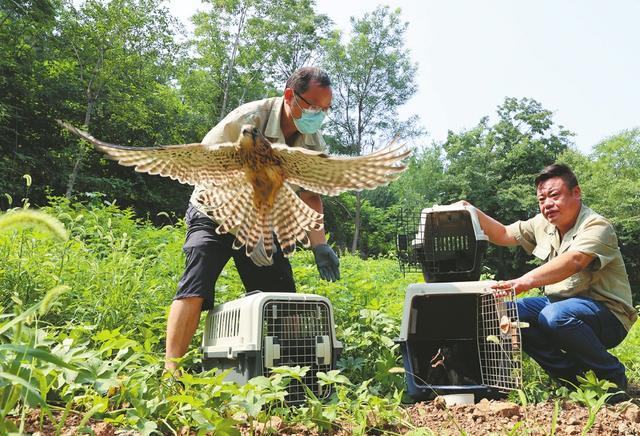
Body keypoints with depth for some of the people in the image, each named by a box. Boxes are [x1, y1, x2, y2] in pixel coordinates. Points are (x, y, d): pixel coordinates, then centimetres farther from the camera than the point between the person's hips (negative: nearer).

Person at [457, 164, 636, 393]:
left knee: (555, 316, -36)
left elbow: (573, 261, -37)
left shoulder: (596, 226, -18)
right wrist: (475, 215, -4)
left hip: (608, 314, -8)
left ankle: (612, 375, -9)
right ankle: (569, 374, -1)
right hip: (560, 303, 8)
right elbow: (504, 235, 13)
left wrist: (527, 280, -51)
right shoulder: (543, 224, 7)